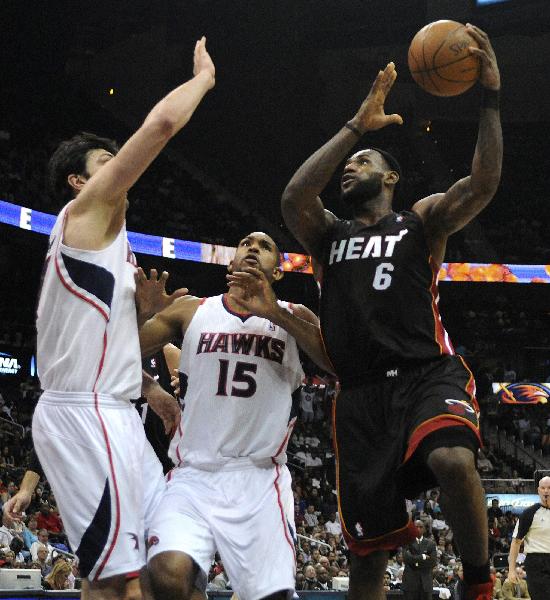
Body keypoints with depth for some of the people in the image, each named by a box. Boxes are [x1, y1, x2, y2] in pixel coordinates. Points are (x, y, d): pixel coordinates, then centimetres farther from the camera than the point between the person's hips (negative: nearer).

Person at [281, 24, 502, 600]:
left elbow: (482, 184, -6)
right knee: (367, 547, 2)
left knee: (452, 461, -35)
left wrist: (490, 97, -14)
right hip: (361, 394, 3)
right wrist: (355, 125, -5)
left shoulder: (422, 220, 12)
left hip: (429, 374, -3)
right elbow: (292, 198, -4)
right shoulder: (328, 235, 18)